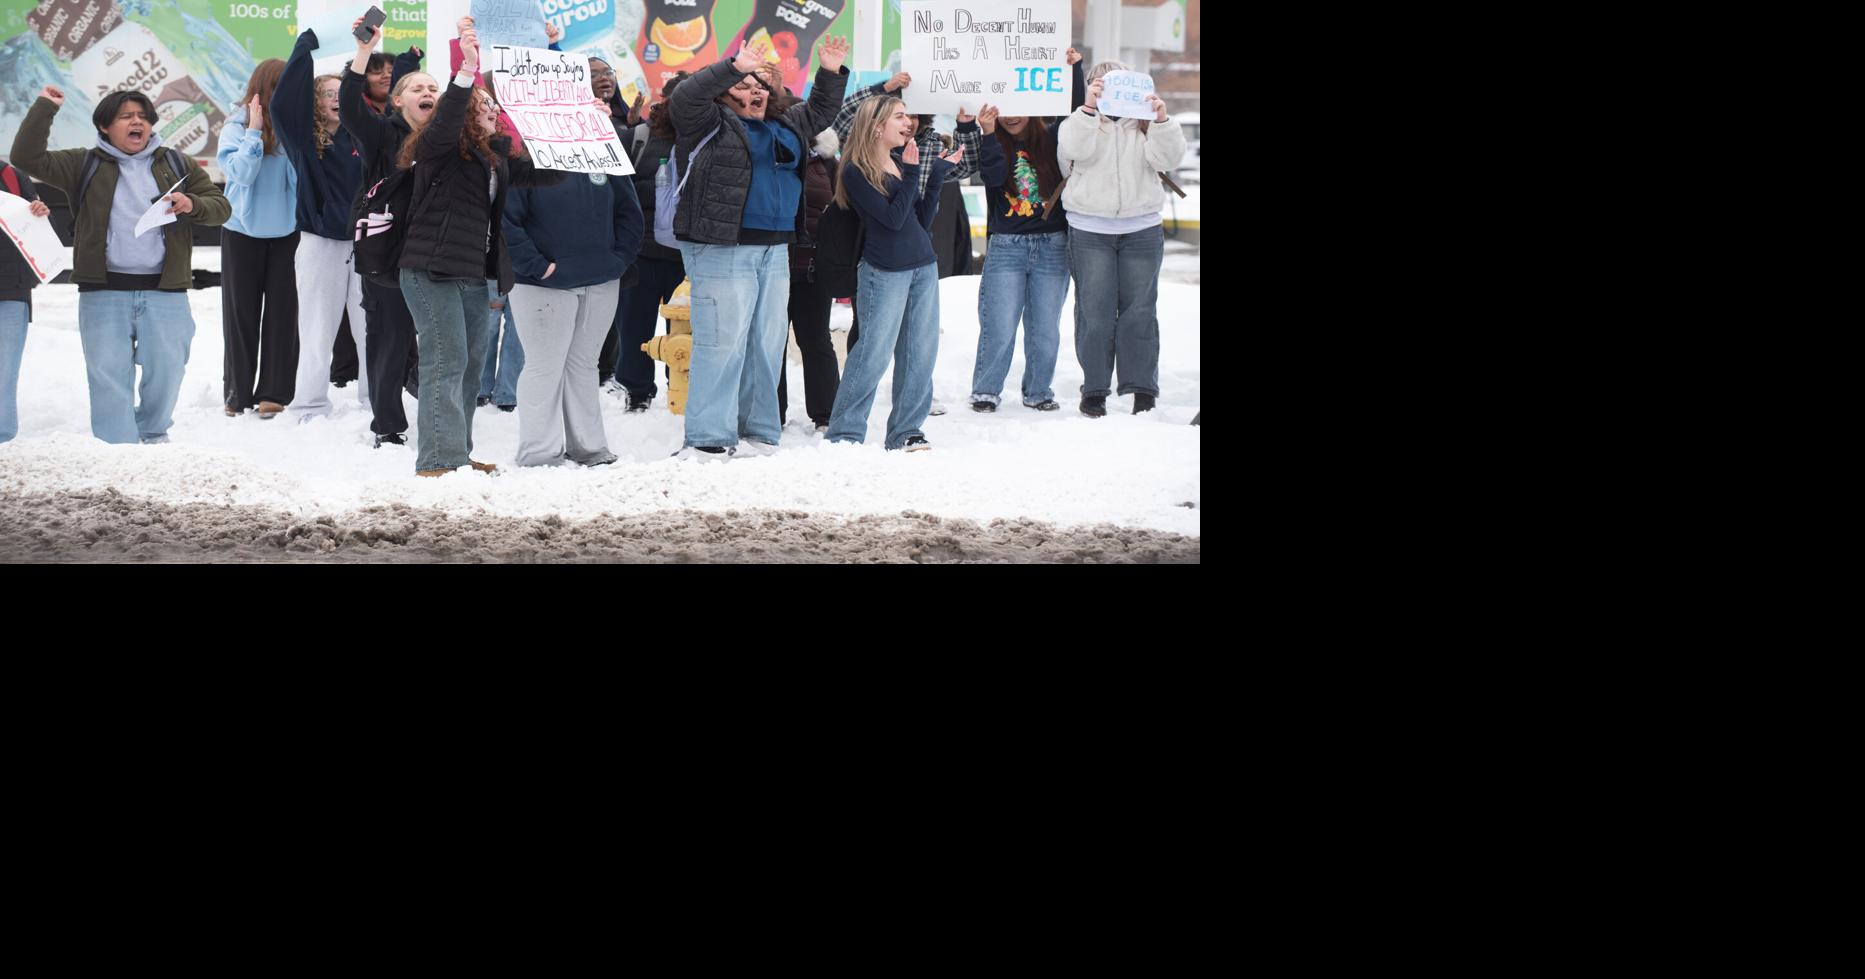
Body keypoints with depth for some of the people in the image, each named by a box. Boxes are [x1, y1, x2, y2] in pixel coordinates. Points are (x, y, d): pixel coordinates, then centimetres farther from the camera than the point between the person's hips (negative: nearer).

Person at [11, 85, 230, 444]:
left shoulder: (177, 165, 13)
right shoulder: (85, 165, 8)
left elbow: (221, 206, 11)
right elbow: (27, 158, 1)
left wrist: (192, 205, -10)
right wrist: (44, 107, -4)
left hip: (165, 291, 1)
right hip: (105, 291, -1)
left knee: (166, 371, 5)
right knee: (108, 373, -5)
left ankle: (153, 435, 29)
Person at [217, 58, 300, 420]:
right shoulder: (236, 128, -7)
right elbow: (242, 173, -16)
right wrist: (255, 129, -17)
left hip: (286, 231, 1)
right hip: (243, 232, -1)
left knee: (282, 312, 0)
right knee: (241, 313, 7)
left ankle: (274, 392, 6)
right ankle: (237, 393, 15)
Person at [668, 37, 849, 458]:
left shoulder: (784, 127, 20)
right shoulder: (711, 123, -2)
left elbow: (820, 112, 32)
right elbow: (686, 96, -19)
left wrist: (831, 72, 19)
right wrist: (733, 68, -25)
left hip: (774, 251, 8)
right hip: (722, 250, -8)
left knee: (767, 344, 11)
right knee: (722, 343, -9)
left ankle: (761, 431, 19)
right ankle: (710, 437, -8)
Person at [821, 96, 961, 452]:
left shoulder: (900, 162, 11)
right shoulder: (856, 172, -10)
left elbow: (923, 220, 8)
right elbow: (894, 219, -18)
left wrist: (937, 176, 2)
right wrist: (912, 174, -17)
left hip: (924, 267, 7)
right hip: (884, 272, -7)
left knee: (920, 354, 5)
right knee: (874, 353, -6)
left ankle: (905, 431, 14)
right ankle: (845, 432, 3)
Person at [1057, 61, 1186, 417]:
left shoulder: (1145, 126, 10)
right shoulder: (1078, 122, 5)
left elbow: (1168, 157, -7)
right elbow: (1076, 150, -17)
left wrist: (1161, 119, -22)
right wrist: (1089, 107, -27)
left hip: (1142, 230, 2)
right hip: (1090, 232, -2)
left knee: (1140, 311, 2)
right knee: (1095, 312, -1)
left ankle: (1143, 390, 6)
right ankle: (1094, 390, 5)